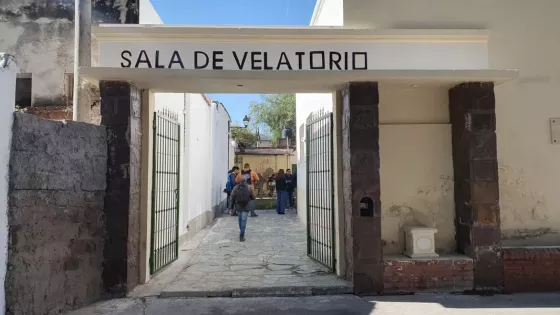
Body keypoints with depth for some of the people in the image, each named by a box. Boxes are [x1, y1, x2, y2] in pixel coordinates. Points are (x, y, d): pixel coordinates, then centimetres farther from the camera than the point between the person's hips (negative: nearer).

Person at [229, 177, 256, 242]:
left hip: (238, 207, 2)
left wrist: (231, 207, 3)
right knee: (244, 220, -1)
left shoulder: (235, 188, -2)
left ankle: (242, 233, 33)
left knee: (240, 220, 18)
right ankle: (241, 236, -7)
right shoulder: (249, 188, -5)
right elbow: (253, 197, 0)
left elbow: (232, 198, -2)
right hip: (246, 207, -2)